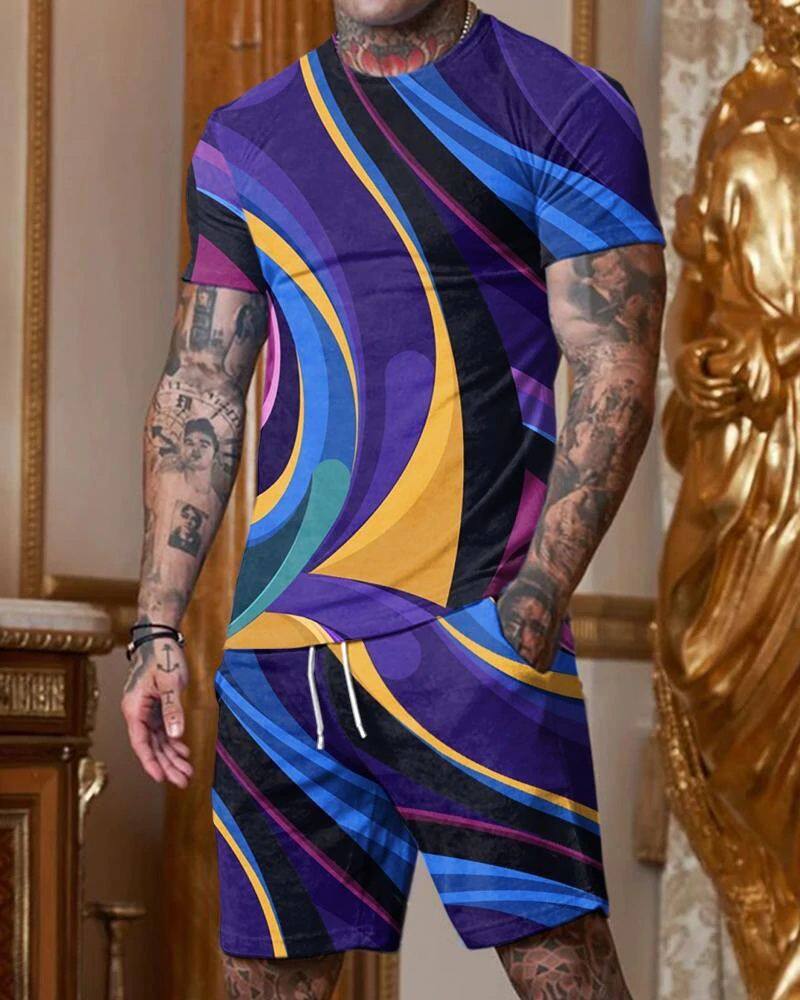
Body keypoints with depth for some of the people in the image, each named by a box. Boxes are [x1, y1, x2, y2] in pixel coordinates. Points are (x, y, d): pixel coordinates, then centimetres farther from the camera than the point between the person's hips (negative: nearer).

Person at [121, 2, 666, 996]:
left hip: (472, 618, -4)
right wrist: (157, 629, 9)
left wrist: (541, 592, -17)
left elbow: (617, 373, -5)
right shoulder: (243, 141, 15)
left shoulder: (566, 110, 1)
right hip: (278, 634, 4)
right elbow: (197, 395, 17)